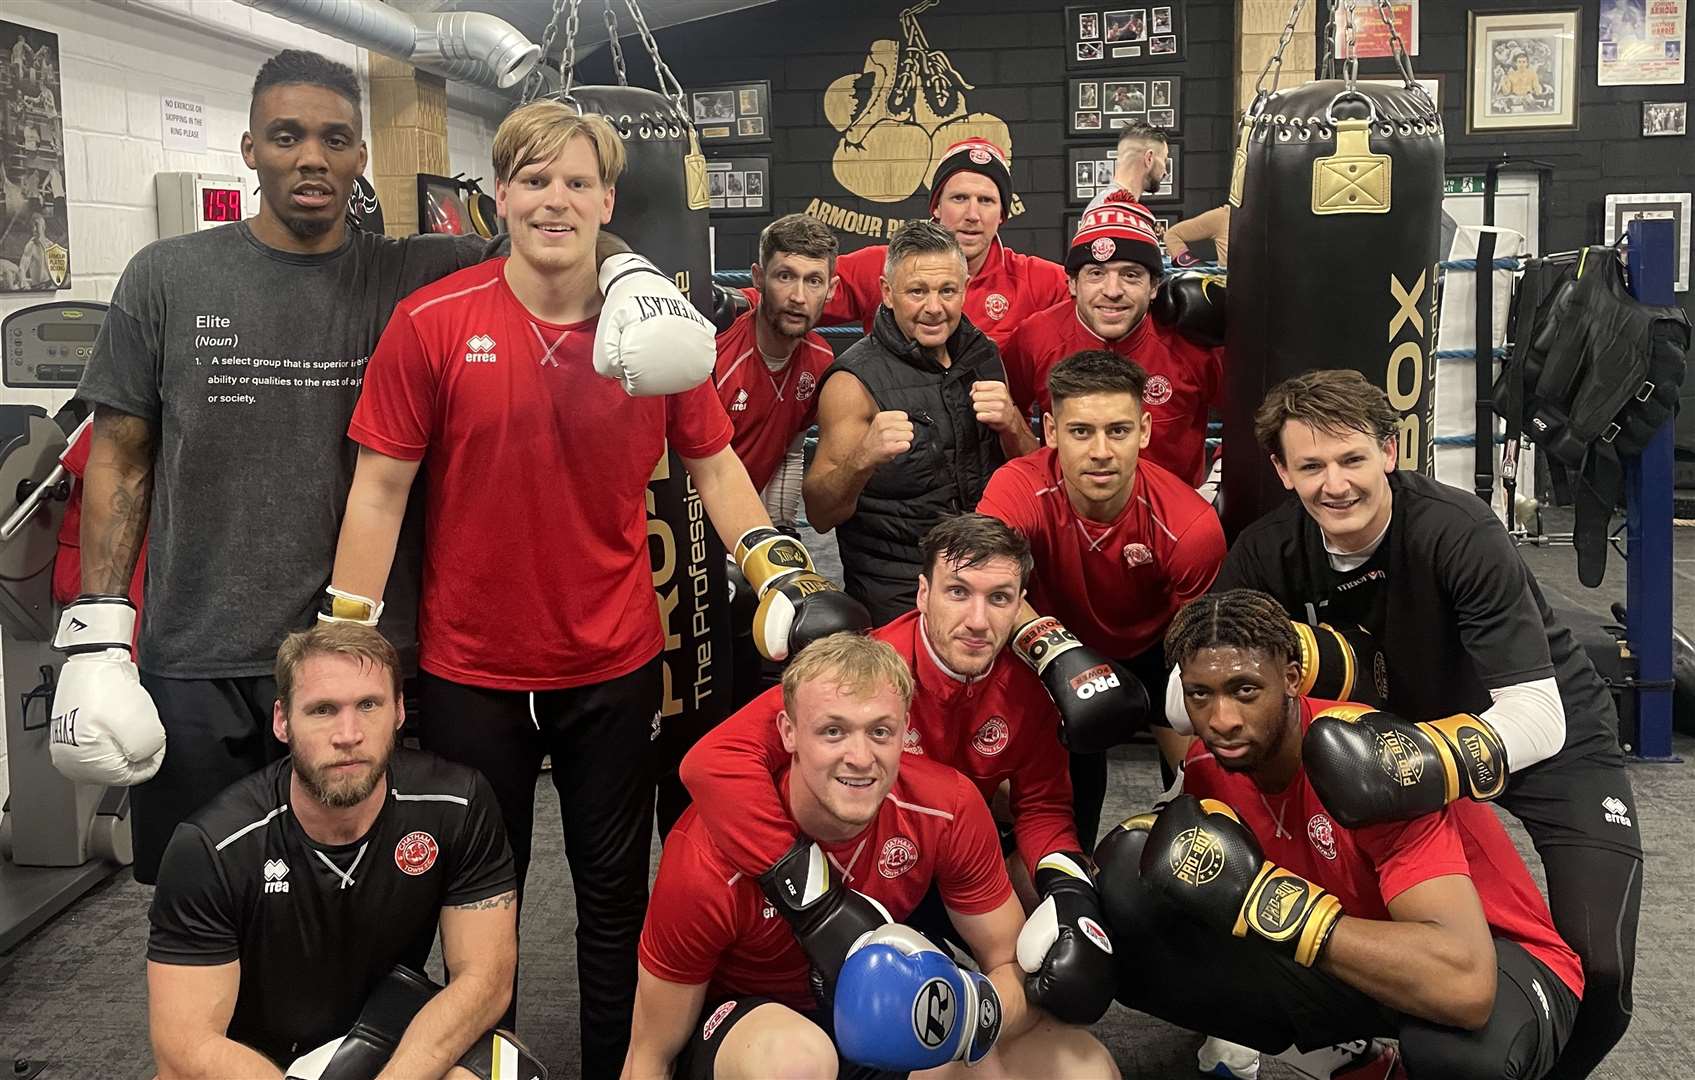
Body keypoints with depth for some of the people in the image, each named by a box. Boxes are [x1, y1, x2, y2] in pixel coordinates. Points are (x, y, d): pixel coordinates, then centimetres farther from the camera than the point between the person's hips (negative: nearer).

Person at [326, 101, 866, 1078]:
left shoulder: (653, 328, -2)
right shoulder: (432, 322, -8)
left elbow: (713, 462, 6)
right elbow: (381, 486, -6)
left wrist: (779, 566, -8)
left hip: (617, 666, 1)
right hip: (469, 673, -1)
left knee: (616, 891, 15)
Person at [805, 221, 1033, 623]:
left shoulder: (983, 354, 7)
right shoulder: (855, 381, -9)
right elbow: (819, 515, -13)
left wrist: (1010, 425, -10)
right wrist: (863, 459, -32)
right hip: (897, 596, -5)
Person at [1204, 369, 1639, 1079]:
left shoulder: (1459, 533, -30)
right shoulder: (1269, 551, -15)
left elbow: (1539, 715, -35)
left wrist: (1439, 757, -53)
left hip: (1554, 741, -4)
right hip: (1407, 727, 5)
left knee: (1597, 969, -21)